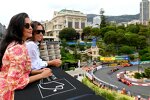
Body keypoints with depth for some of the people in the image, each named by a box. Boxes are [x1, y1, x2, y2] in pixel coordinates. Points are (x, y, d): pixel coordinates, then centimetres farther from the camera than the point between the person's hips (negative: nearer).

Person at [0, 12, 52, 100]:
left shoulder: (12, 43, 4)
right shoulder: (18, 48, -25)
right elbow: (15, 82, -27)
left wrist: (39, 71, -2)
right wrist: (42, 75, -19)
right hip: (10, 93, -9)